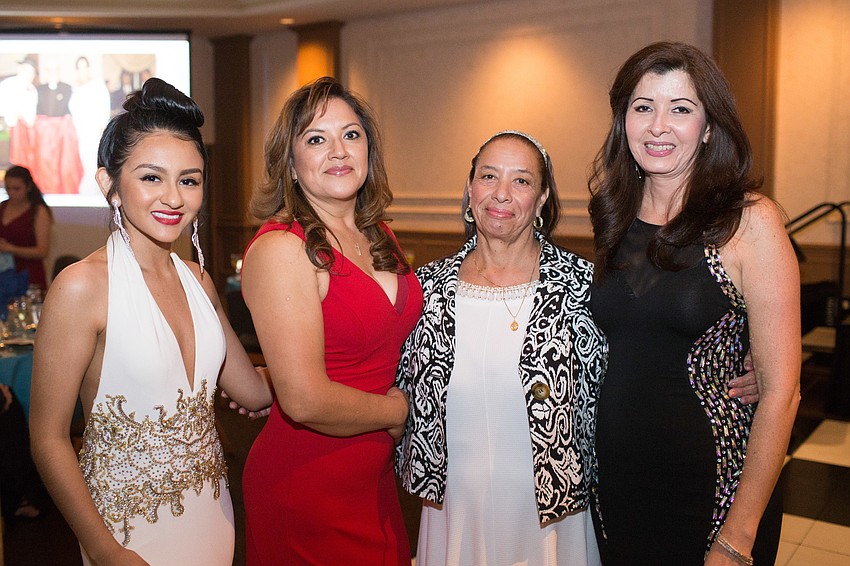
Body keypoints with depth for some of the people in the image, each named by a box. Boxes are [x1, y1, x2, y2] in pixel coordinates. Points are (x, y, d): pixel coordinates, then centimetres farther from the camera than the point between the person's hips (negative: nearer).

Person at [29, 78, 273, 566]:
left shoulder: (198, 280, 2)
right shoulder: (84, 286, -16)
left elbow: (254, 390, 3)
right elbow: (49, 439, -13)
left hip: (212, 511, 6)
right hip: (131, 527, -6)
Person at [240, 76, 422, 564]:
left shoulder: (378, 236, 5)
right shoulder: (280, 249, -19)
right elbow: (305, 401, -24)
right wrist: (396, 411, -9)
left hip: (376, 477, 7)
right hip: (304, 483, -7)